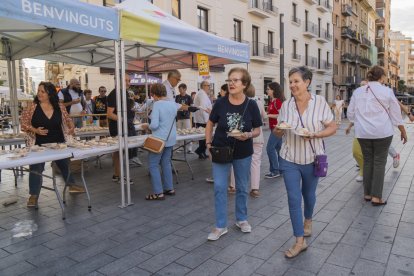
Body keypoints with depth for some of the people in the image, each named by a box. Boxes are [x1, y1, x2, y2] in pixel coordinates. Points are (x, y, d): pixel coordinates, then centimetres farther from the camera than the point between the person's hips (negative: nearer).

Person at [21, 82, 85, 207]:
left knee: (65, 164, 17)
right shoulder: (32, 107, -7)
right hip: (39, 144, -2)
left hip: (59, 143, 3)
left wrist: (71, 127, -8)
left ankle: (71, 185, 39)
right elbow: (24, 123, -4)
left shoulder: (60, 107, -2)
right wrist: (35, 130, -20)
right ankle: (34, 195, 13)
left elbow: (67, 119, 11)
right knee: (36, 168, 0)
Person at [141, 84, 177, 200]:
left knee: (153, 165, 2)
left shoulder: (157, 104, -15)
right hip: (171, 138, 8)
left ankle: (158, 193, 4)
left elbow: (154, 125, -21)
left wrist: (147, 126, -2)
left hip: (160, 139, -8)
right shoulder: (173, 104, 7)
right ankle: (169, 188, 24)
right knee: (166, 163, 18)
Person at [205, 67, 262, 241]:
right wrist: (209, 144, -4)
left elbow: (257, 130, -2)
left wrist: (248, 135, -22)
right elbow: (210, 124, 4)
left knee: (242, 188, 15)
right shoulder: (220, 103, -9)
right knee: (219, 188, 0)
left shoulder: (251, 105, -10)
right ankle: (220, 226, 13)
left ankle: (241, 219, 35)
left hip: (243, 153, 1)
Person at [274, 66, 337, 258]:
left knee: (309, 194, 19)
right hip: (289, 159, 1)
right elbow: (278, 133, 5)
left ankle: (308, 220, 50)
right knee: (293, 199, -2)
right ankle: (300, 241, 8)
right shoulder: (286, 105, -3)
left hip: (312, 159, -1)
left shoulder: (320, 102, -9)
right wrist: (278, 130, -19)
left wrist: (315, 135, -23)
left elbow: (332, 128, -5)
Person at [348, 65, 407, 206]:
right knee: (379, 162, 4)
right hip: (382, 132, -3)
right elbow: (396, 114, 1)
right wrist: (403, 131, 12)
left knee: (367, 161, 12)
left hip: (363, 132, 3)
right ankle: (376, 197, 4)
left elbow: (350, 113, 8)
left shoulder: (358, 91, 3)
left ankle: (367, 194, 18)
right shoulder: (387, 91, -4)